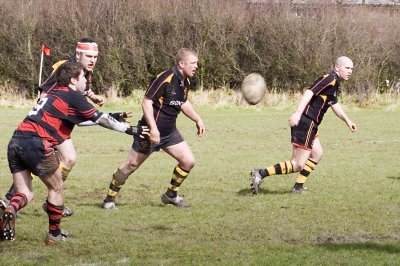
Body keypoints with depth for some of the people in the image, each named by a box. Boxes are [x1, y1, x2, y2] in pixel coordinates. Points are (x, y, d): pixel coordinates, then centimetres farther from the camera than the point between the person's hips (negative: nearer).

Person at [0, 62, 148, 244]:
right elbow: (100, 119, 4)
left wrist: (115, 117, 44)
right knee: (56, 188, 12)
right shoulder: (73, 97, 3)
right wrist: (130, 129, 14)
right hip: (37, 143, -7)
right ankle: (54, 234, 19)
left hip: (16, 141, 7)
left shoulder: (53, 94, 28)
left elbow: (77, 119, 39)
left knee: (25, 194, 8)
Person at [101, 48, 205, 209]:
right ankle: (109, 200, 12)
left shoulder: (185, 82, 4)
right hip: (152, 131, -8)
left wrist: (198, 120, 22)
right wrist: (153, 128, -30)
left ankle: (171, 195, 19)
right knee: (131, 165, 0)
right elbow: (146, 102, -24)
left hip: (170, 132, 8)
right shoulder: (165, 78, -22)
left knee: (189, 161, 1)